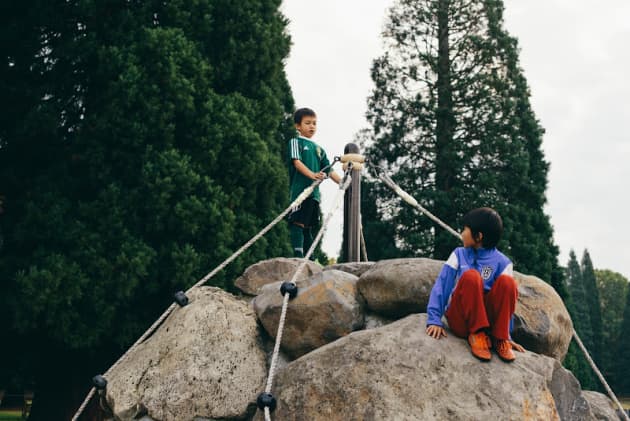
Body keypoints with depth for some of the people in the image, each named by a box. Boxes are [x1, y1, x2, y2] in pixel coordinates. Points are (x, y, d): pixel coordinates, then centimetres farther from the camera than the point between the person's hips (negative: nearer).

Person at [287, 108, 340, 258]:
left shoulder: (319, 148, 22)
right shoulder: (295, 142, 4)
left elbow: (328, 170, 19)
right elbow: (297, 162, -12)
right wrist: (311, 174, -29)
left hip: (314, 192, 6)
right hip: (299, 189, -6)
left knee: (308, 226, 8)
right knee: (298, 223, -13)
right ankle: (298, 256, -19)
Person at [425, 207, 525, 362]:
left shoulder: (502, 262, 3)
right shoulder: (459, 254, 6)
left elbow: (505, 300, 4)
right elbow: (441, 286, 0)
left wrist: (507, 335, 1)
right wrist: (434, 320, -12)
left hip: (487, 318, 1)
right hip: (460, 320, 0)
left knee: (507, 282, -25)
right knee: (470, 276, -28)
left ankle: (499, 338, -15)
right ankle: (476, 334, -20)